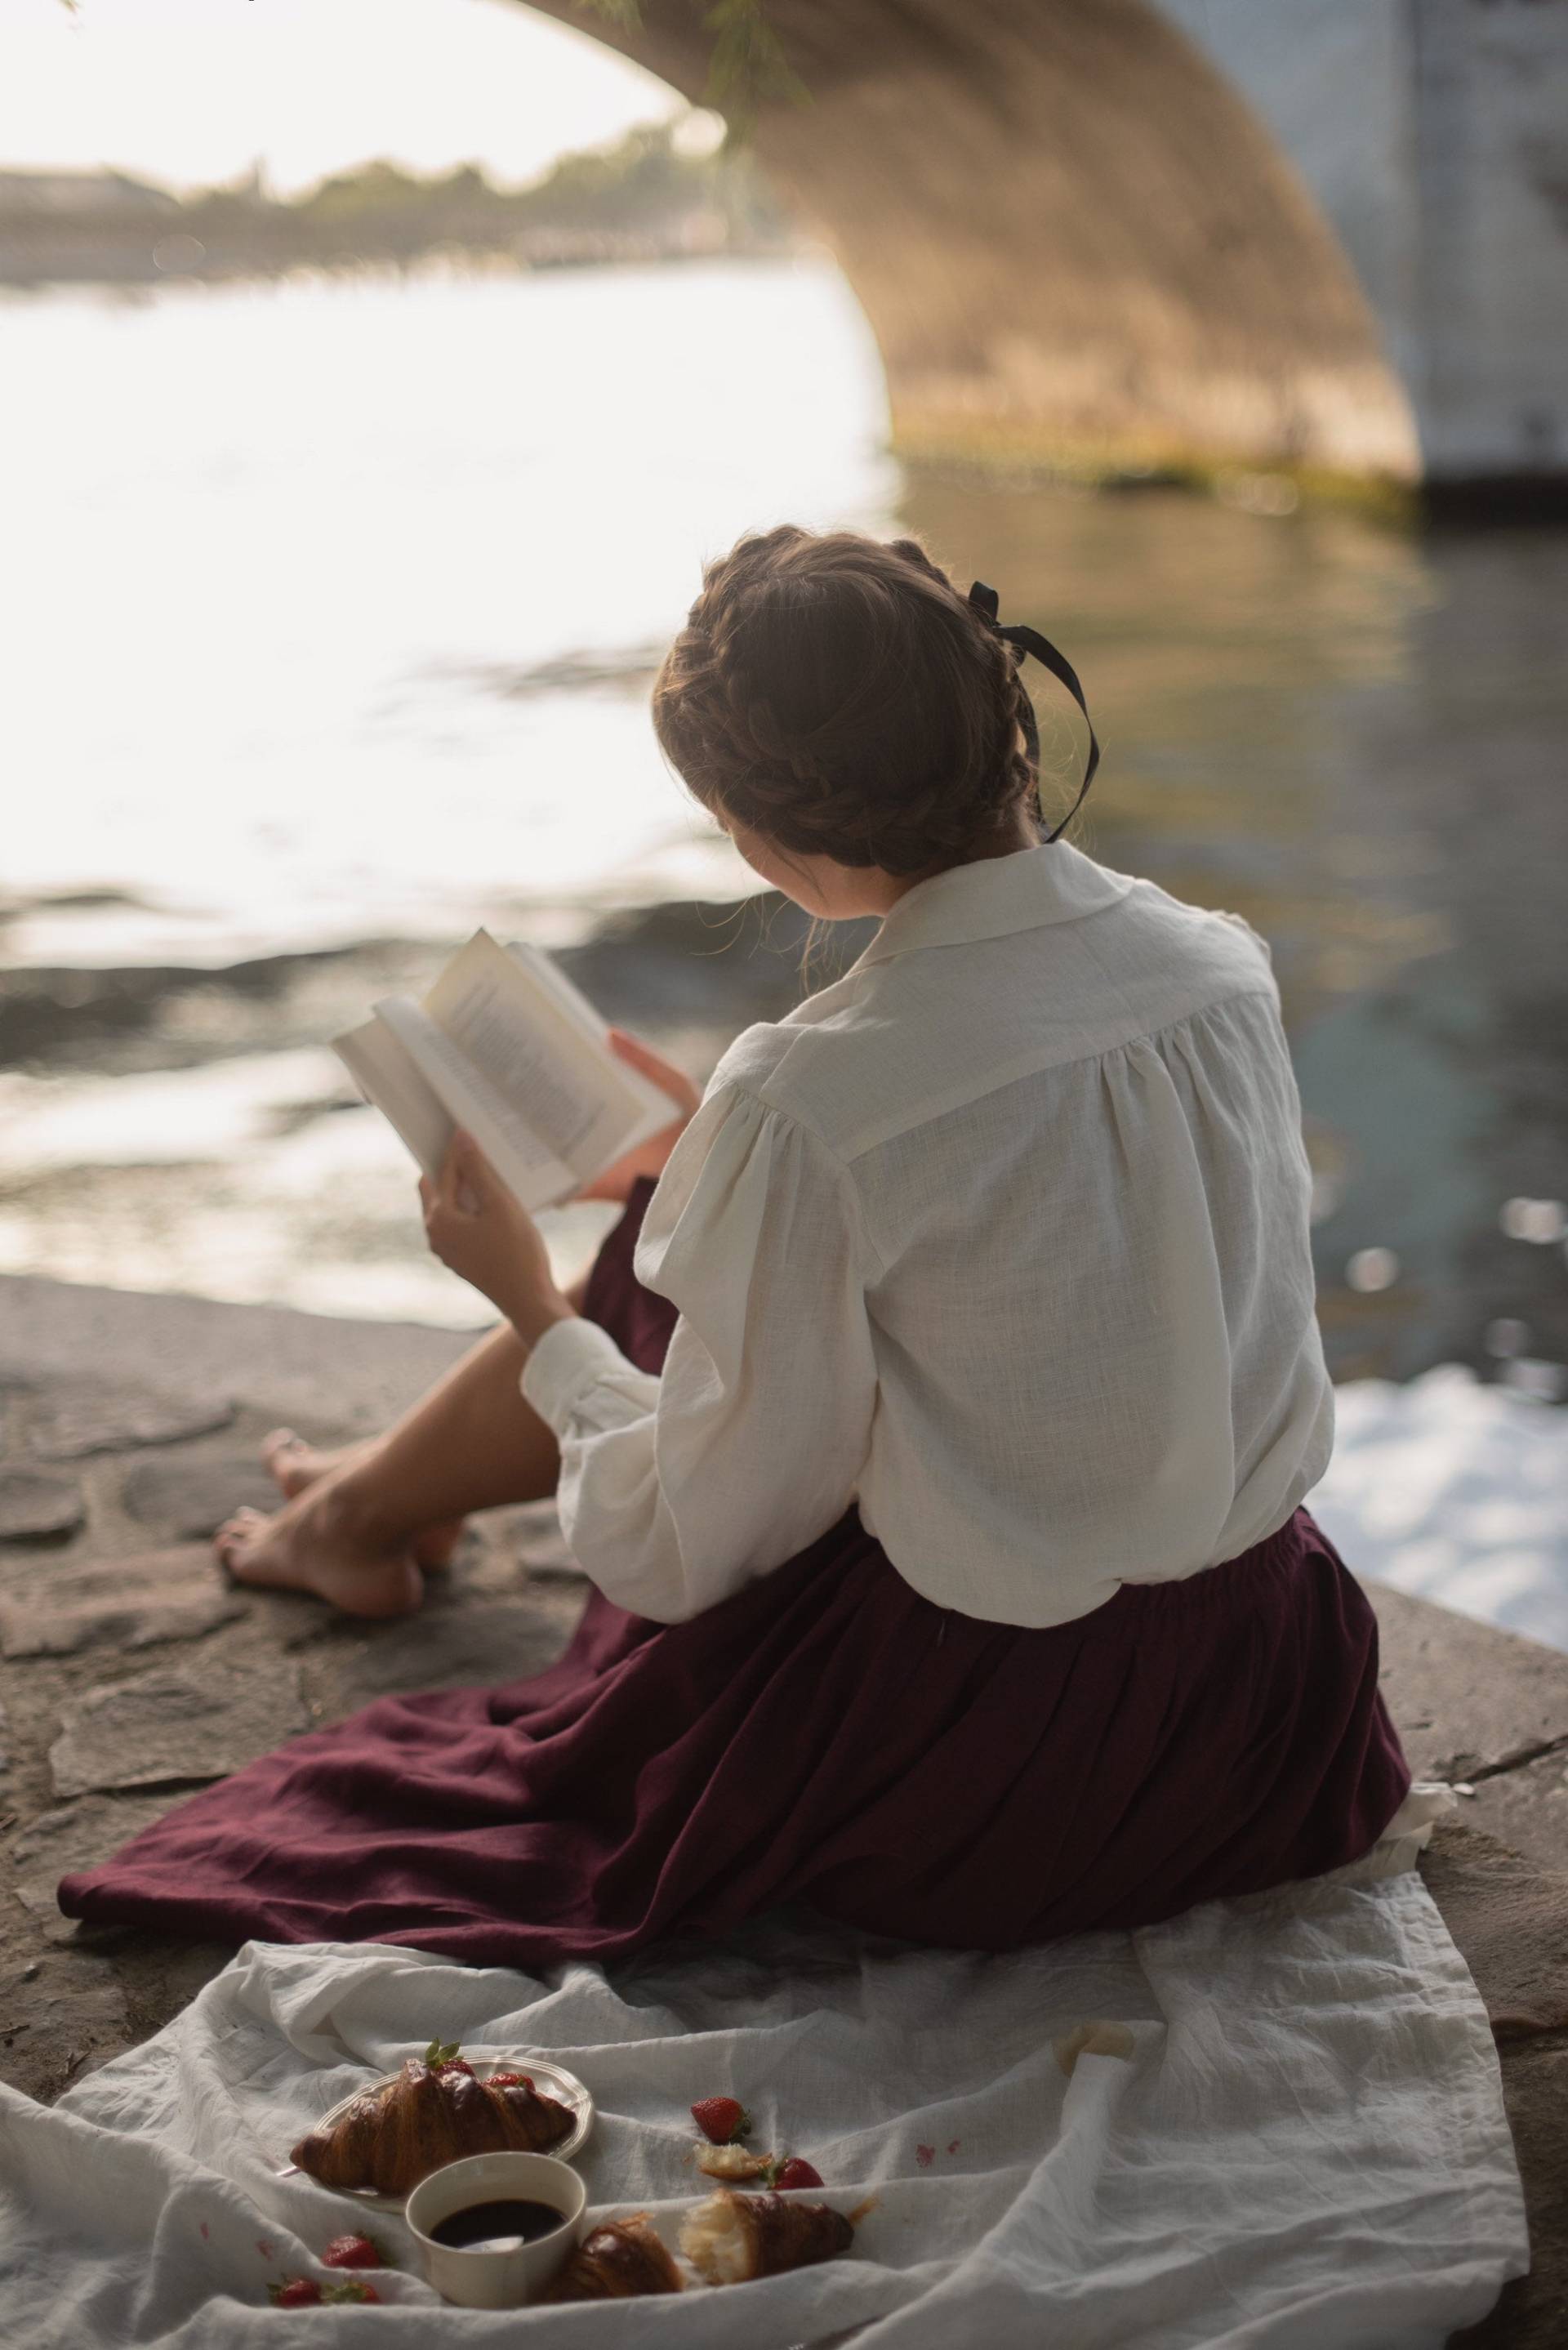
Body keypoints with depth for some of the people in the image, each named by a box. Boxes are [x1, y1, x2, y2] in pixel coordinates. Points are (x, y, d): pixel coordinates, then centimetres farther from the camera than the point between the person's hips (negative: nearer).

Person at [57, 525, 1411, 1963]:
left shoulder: (809, 1103, -25)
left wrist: (530, 1304, 3)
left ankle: (362, 1512, 48)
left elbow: (680, 1558, -15)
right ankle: (378, 1503, 50)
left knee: (648, 1276, 16)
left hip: (982, 1787, -6)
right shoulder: (1226, 965, -5)